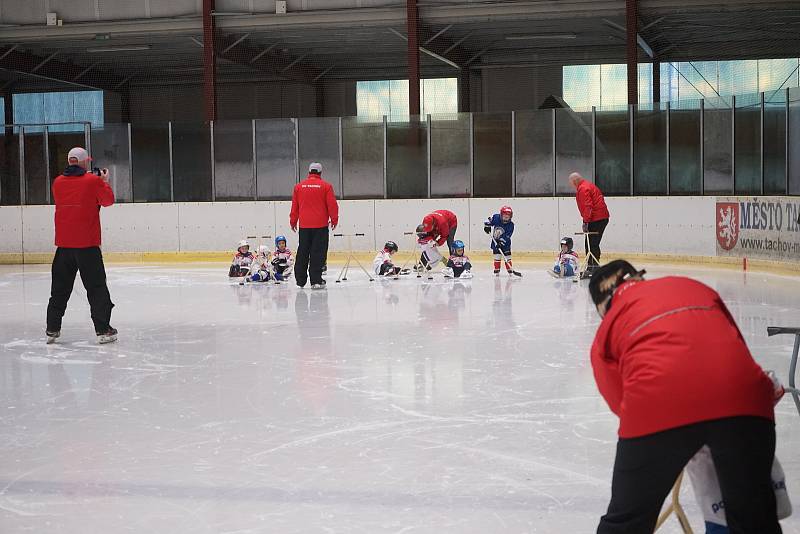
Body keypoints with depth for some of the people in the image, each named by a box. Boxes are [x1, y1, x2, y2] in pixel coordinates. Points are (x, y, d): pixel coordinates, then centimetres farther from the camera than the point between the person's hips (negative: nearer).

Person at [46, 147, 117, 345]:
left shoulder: (57, 182, 4)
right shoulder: (94, 181, -8)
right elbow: (108, 201, 3)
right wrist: (105, 182, 18)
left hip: (63, 244, 4)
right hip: (88, 244, -4)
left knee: (60, 287, 14)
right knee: (96, 287, 2)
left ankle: (52, 329, 16)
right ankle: (103, 330, 0)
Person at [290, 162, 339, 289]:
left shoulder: (299, 186, 5)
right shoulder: (326, 186, -4)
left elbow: (294, 206, 10)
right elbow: (332, 205, -4)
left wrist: (293, 221, 21)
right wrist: (334, 220, 8)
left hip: (304, 226, 3)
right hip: (321, 226, -3)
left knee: (303, 253, 12)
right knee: (318, 253, -1)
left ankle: (300, 280, 17)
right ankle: (316, 281, -5)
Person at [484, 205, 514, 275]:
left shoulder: (510, 225, -20)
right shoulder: (496, 217, -15)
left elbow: (507, 236, -25)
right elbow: (489, 221, 4)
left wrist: (501, 242, -32)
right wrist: (487, 226, -11)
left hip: (505, 242, -1)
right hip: (495, 240, 1)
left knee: (507, 255, -2)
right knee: (497, 255, -3)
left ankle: (510, 269, 6)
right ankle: (496, 270, 3)